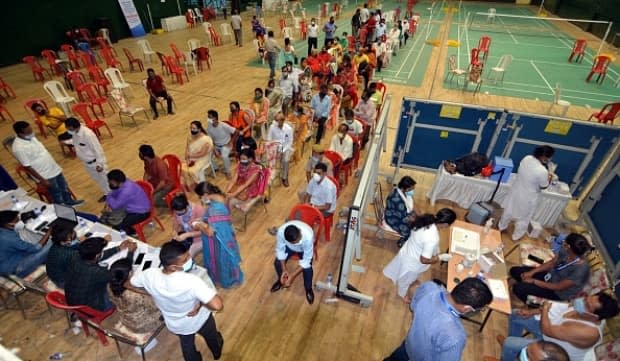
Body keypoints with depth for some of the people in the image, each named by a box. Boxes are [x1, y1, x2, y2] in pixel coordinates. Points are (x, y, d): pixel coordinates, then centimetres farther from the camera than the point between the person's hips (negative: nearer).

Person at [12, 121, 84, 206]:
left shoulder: (30, 137, -3)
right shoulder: (19, 148, -27)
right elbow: (27, 167, -23)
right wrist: (42, 180, -20)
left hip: (53, 168, 8)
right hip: (45, 175, -8)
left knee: (64, 187, 24)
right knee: (57, 193, 10)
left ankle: (69, 201, 46)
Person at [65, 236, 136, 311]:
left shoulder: (78, 260, -17)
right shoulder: (97, 272, -36)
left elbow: (101, 256, 5)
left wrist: (118, 248, 7)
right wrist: (130, 252, -12)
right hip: (88, 309, -6)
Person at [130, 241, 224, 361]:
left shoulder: (150, 275, -31)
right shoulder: (191, 281, -45)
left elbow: (129, 282, -7)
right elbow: (217, 305, -50)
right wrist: (201, 303, -29)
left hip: (175, 325, 2)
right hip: (199, 320, -2)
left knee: (187, 345, 35)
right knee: (211, 336, 34)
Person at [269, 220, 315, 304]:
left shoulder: (308, 236, -45)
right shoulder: (281, 232, -38)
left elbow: (306, 260, -32)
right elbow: (280, 250, -19)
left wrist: (292, 276, -33)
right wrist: (284, 269, -25)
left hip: (304, 249, -2)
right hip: (288, 246, 2)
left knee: (307, 269, -21)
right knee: (277, 263, -13)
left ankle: (308, 289, 12)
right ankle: (281, 279, 22)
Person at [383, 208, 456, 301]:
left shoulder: (427, 219, -20)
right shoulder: (432, 239, -42)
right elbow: (424, 260, -32)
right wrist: (441, 257, -16)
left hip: (407, 251, 7)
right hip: (413, 262, -7)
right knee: (407, 279, 28)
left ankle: (411, 281, 72)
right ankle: (403, 294, 58)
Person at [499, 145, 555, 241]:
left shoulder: (526, 158, -13)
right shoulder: (542, 171, -32)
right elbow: (544, 186, -13)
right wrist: (549, 178, 4)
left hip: (516, 191, 6)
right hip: (527, 198, -6)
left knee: (509, 211, 27)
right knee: (523, 218, 18)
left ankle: (501, 227, 48)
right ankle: (516, 236, 38)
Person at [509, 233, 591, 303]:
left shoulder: (580, 269, -36)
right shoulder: (566, 251, -17)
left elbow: (558, 287, -25)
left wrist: (534, 281, -18)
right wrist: (531, 272, -8)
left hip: (559, 292, -7)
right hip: (550, 275, 7)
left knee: (517, 288, -18)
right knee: (514, 271, -3)